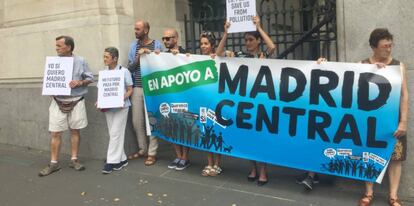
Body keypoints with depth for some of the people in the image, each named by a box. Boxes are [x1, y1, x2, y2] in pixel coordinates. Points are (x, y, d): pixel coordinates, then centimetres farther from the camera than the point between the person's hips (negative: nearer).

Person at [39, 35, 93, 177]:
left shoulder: (80, 61, -2)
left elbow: (90, 78, 1)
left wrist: (79, 83, -17)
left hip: (76, 101, -1)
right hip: (58, 102, 1)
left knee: (75, 131, 8)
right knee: (55, 133, 1)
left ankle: (74, 160, 21)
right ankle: (54, 163, 11)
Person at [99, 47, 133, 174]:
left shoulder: (124, 71, -7)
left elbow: (130, 90, -4)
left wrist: (122, 99, -21)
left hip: (121, 106, -5)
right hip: (108, 107, 5)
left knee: (115, 133, -5)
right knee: (113, 134, 8)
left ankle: (112, 162, 0)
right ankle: (121, 159, 18)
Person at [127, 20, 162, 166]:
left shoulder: (157, 45, 1)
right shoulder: (133, 46, 10)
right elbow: (130, 68, 5)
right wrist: (138, 56, -10)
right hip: (136, 88, 4)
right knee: (137, 121, 8)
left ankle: (152, 153, 6)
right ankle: (143, 149, 25)